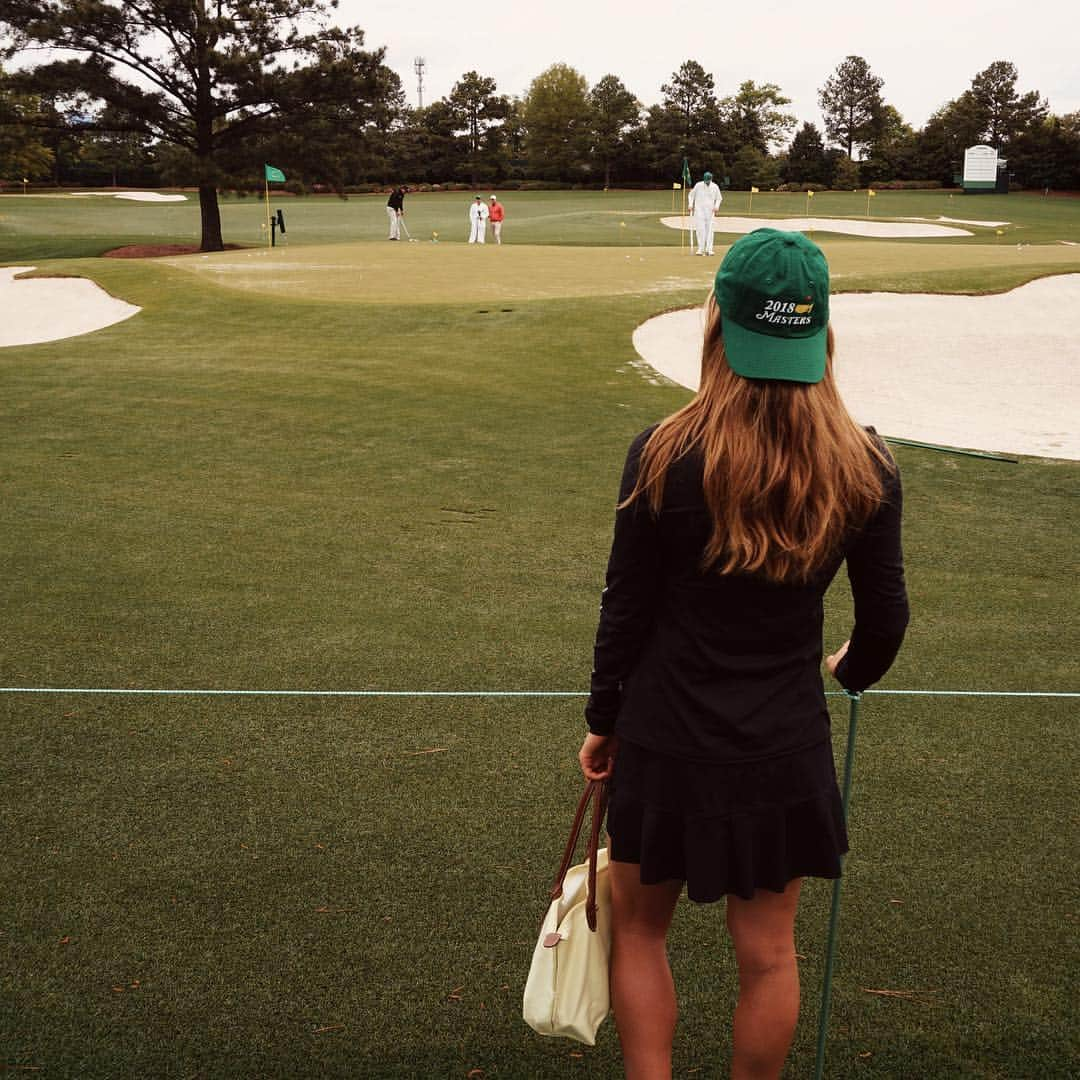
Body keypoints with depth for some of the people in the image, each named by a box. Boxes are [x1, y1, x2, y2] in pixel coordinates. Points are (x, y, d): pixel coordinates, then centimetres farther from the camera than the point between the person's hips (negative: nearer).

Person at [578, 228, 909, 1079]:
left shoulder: (664, 457, -16)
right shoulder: (865, 466, -9)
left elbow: (626, 611, -8)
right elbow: (886, 617, 2)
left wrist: (603, 720, 7)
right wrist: (852, 670, 24)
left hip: (667, 742, -1)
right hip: (786, 746, 2)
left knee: (638, 927, 20)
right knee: (768, 949, 17)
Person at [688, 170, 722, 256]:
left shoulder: (715, 187, 1)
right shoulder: (698, 185, -2)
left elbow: (719, 198, 12)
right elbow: (691, 195, 9)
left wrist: (716, 206, -4)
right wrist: (691, 205, -3)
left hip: (710, 211, 1)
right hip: (699, 210, -1)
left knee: (709, 229, -3)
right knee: (700, 229, -6)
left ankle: (709, 249, -2)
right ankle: (701, 249, -2)